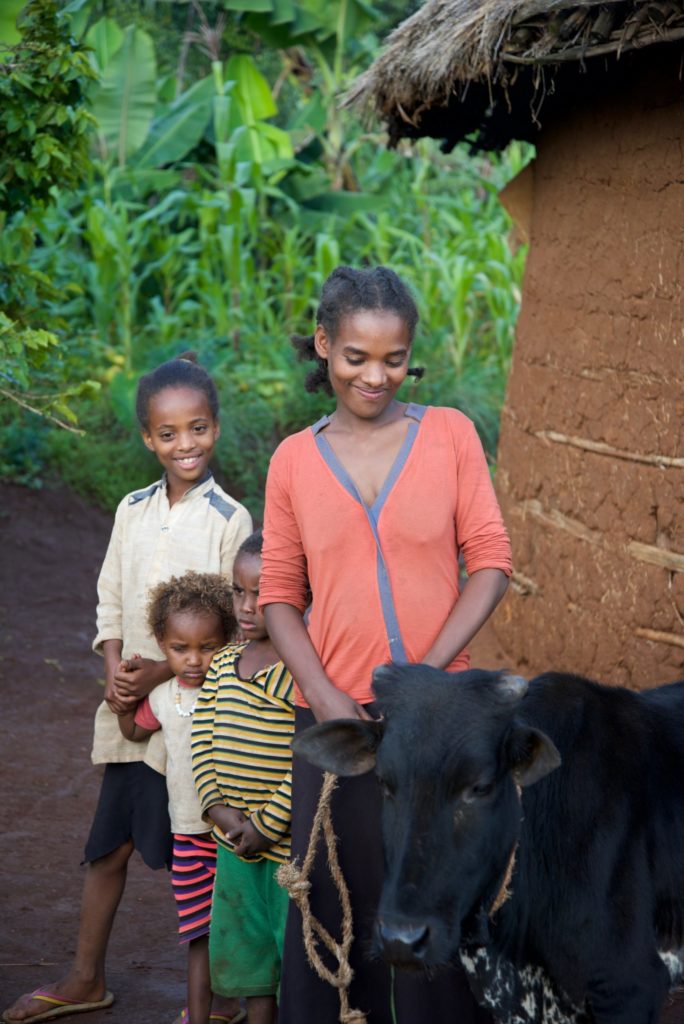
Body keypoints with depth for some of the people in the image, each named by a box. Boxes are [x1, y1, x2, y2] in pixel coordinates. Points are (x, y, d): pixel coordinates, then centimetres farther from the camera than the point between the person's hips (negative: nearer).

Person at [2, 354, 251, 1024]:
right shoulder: (133, 510, 6)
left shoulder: (229, 521, -9)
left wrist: (165, 672, -18)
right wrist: (115, 672, -5)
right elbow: (110, 603, 11)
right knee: (108, 846, 13)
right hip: (131, 712, 5)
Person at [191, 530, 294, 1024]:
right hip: (236, 847, 7)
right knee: (250, 962, 17)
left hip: (292, 842, -7)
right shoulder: (223, 665, 9)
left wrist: (266, 825, -16)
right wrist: (221, 811, -6)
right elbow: (203, 743, 8)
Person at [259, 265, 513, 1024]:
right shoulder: (295, 461, 4)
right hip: (335, 713, 1)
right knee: (336, 896, 8)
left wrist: (426, 674, -11)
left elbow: (490, 563, -1)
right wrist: (323, 694, -10)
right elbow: (279, 595, 5)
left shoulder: (449, 434, 2)